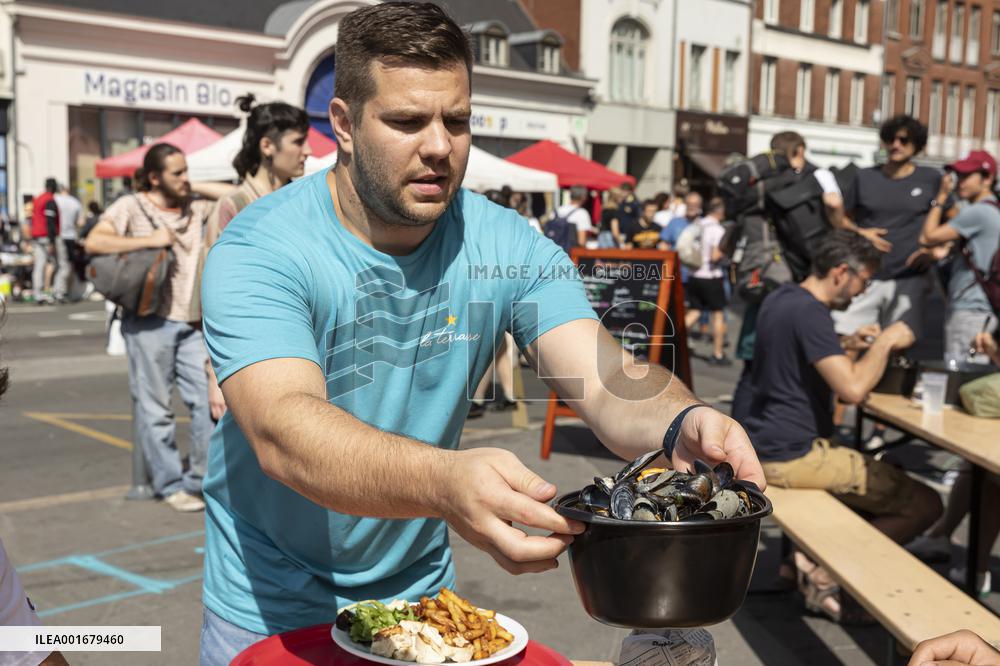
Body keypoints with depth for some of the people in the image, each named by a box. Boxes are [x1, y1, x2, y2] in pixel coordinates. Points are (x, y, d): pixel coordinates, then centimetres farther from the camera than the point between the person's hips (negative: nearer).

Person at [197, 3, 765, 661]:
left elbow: (607, 379, -21)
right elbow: (283, 431, -37)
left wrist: (682, 425, -45)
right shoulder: (259, 252, -23)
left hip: (419, 589, 3)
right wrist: (446, 481, -56)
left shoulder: (508, 248, -12)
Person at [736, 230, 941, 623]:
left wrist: (848, 346, 13)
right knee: (925, 504, -4)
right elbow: (852, 389, -27)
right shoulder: (808, 312, -20)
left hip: (763, 445, 10)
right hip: (791, 456, -10)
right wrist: (885, 342, -11)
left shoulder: (782, 298, 10)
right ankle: (827, 571, -1)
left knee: (884, 477, 28)